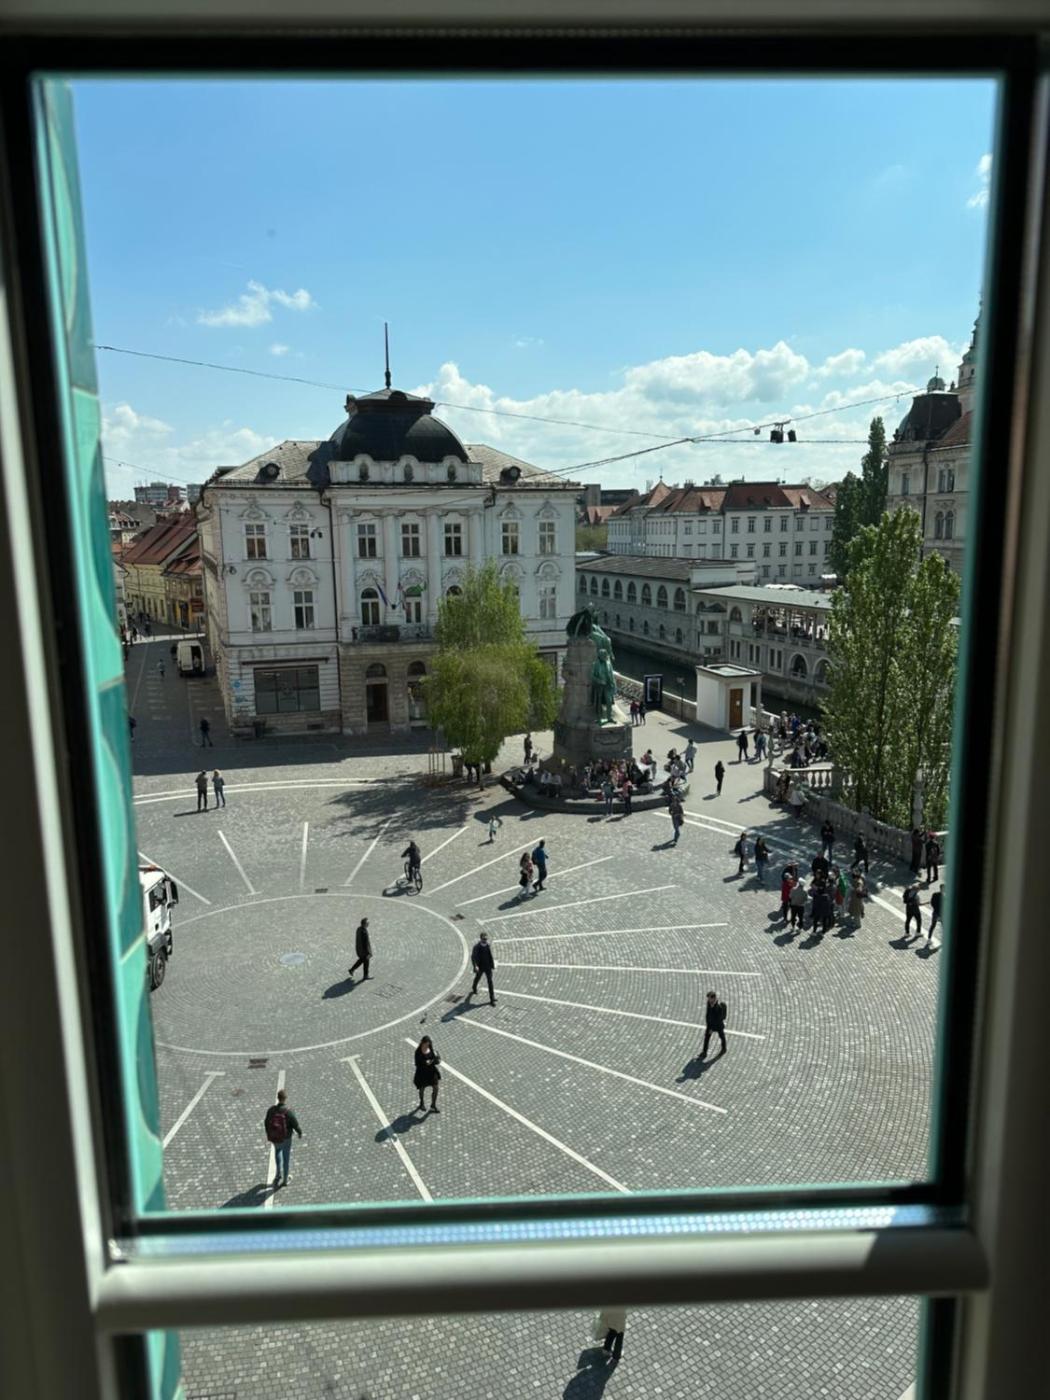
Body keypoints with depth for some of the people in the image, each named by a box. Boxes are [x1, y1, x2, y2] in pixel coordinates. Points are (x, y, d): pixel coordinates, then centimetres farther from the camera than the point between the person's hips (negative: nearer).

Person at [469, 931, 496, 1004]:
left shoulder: (489, 945, -6)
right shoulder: (476, 947, -18)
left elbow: (491, 956, 4)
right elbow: (473, 957, -19)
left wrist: (493, 966, 9)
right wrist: (475, 966, -33)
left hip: (488, 967, 2)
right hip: (480, 967, -2)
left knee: (490, 982, -4)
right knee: (477, 979, 22)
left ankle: (492, 999, 0)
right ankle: (474, 990, 53)